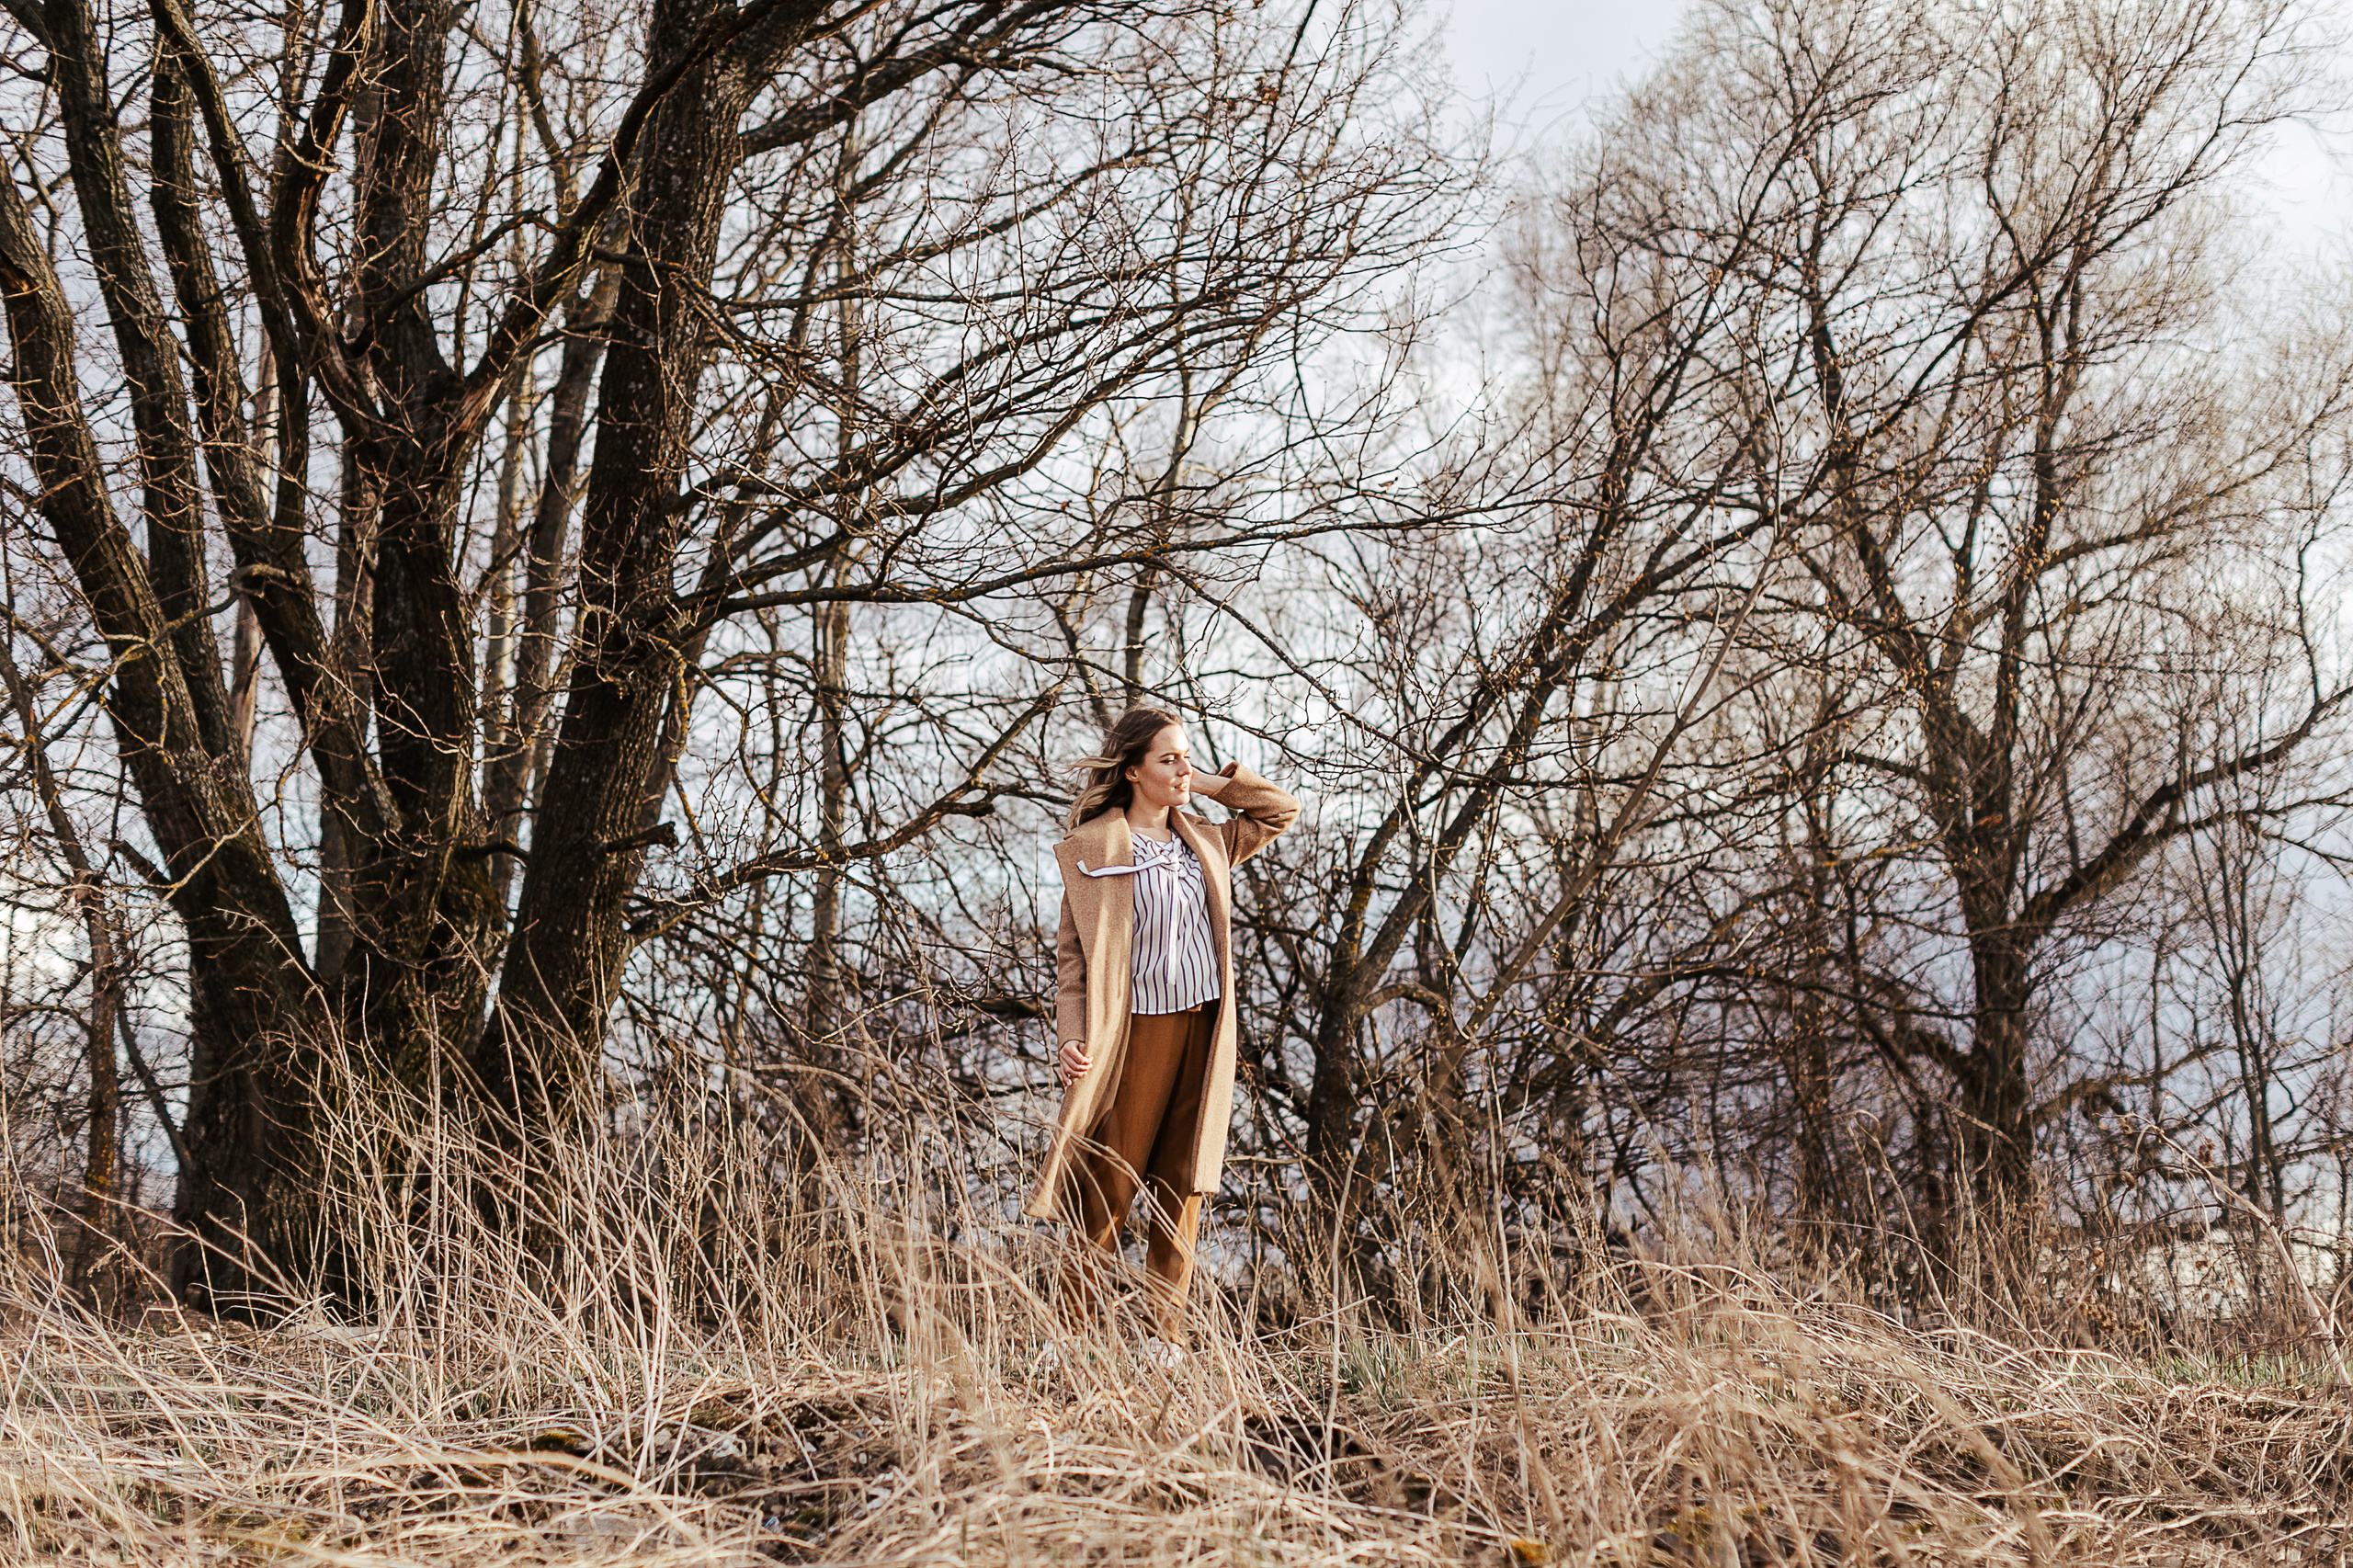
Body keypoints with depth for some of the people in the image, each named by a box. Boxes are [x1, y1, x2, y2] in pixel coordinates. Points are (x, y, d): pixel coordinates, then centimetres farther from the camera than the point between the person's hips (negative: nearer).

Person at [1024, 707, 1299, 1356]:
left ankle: (1169, 1335, 11)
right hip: (1137, 1032, -5)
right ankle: (1071, 1332, 6)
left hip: (1203, 1033, 5)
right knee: (1111, 1187, -3)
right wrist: (1072, 1037, -14)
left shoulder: (1207, 841, 13)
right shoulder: (1094, 847, -2)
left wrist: (1207, 785, 11)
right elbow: (1072, 951, -3)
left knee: (1182, 1188, 6)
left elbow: (1283, 809, 22)